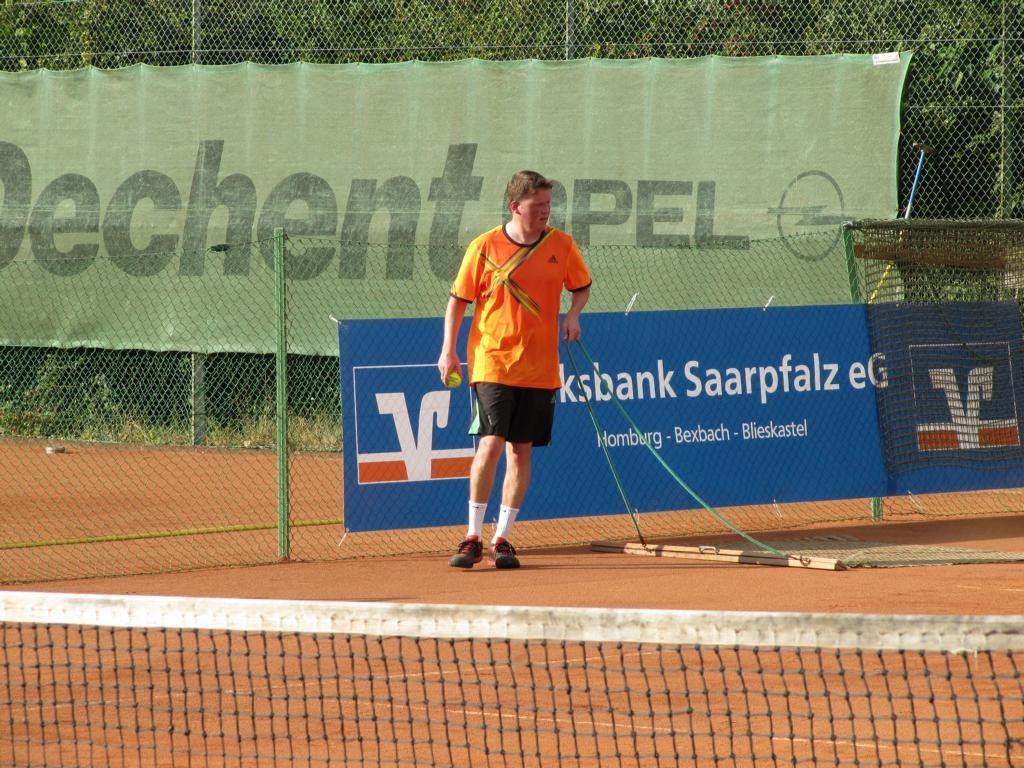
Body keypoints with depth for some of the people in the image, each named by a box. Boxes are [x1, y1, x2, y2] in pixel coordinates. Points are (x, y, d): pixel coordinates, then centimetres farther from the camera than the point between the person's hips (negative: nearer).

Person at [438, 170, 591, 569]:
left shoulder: (562, 245, 2)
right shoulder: (484, 247, -5)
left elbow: (581, 286, 18)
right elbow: (458, 299, 3)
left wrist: (573, 313, -3)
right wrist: (449, 349, -4)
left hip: (539, 368, 3)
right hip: (492, 363, -3)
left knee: (521, 450, 5)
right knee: (491, 444, -14)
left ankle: (501, 538, 14)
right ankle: (473, 537, -5)